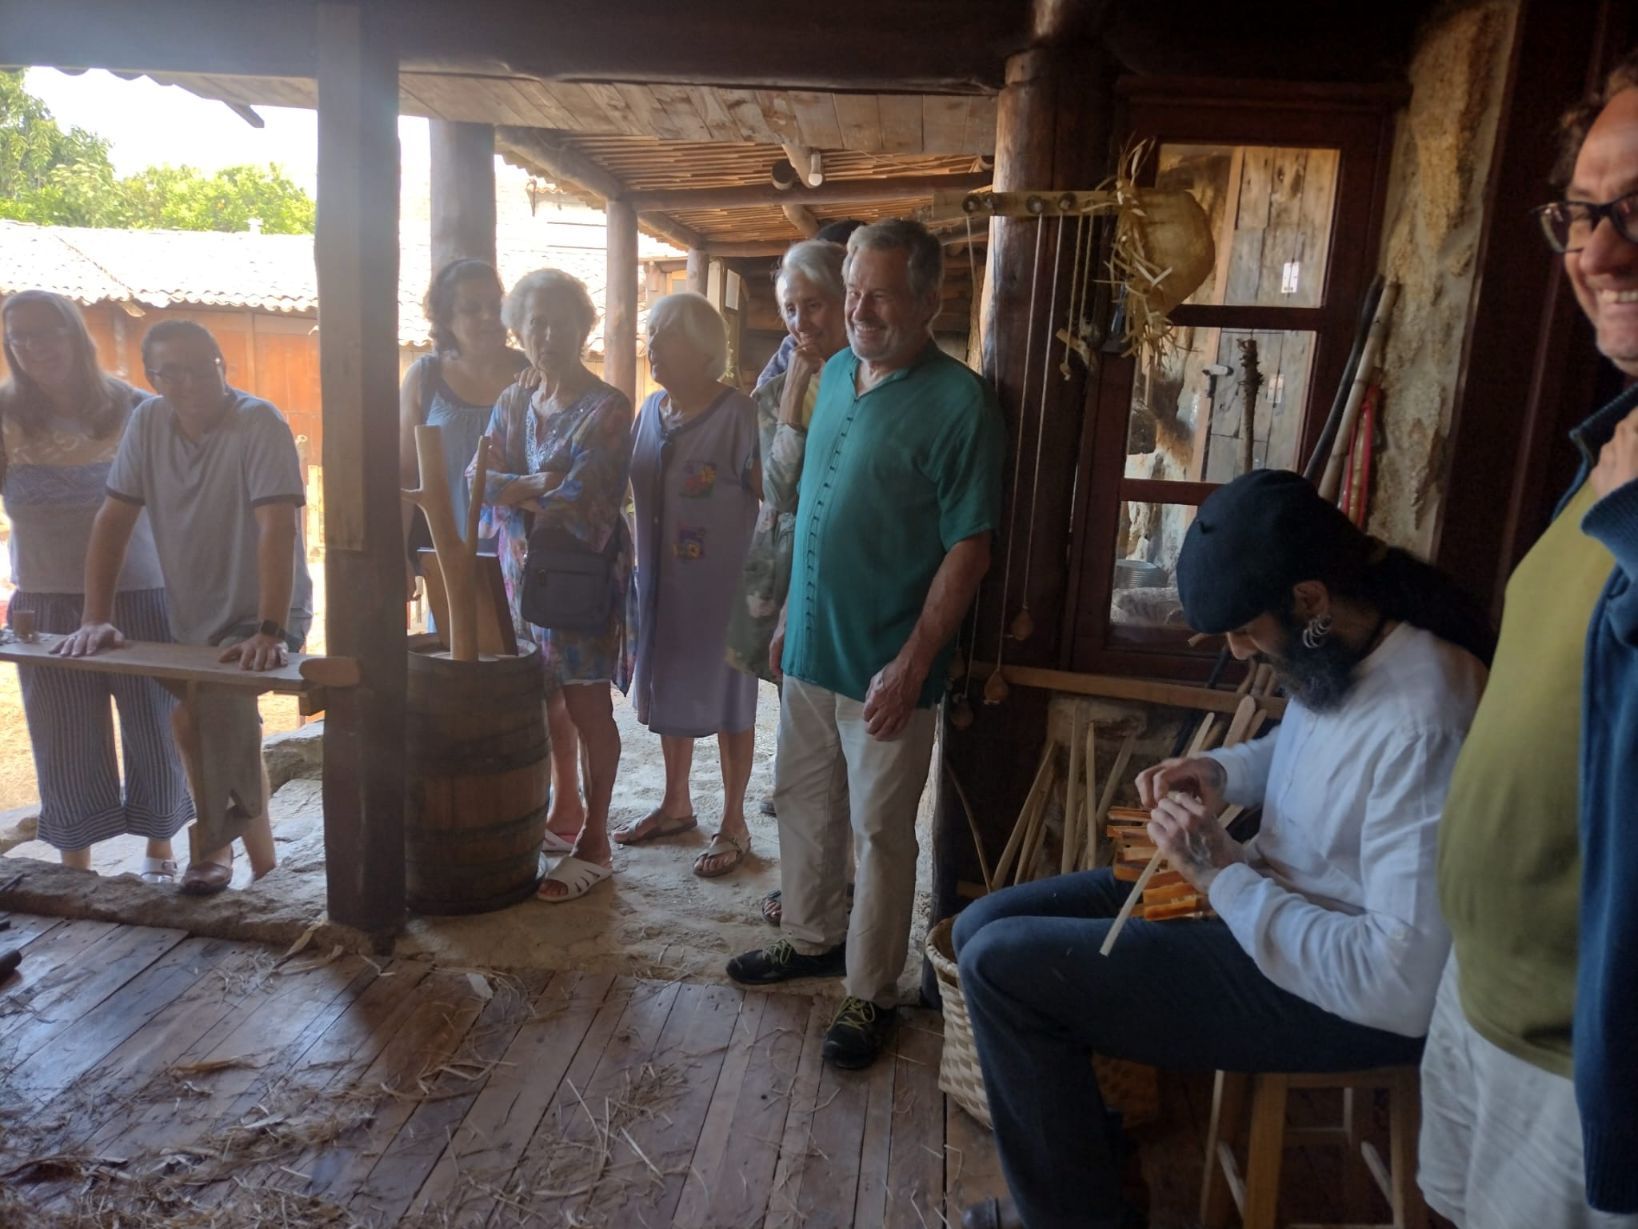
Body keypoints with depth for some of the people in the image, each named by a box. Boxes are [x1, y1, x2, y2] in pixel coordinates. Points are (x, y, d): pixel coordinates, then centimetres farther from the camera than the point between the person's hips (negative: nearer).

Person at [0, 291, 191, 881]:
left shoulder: (134, 409, -5)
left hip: (144, 598, -1)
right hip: (48, 607, 1)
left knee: (156, 732, 8)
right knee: (66, 743, 9)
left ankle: (159, 853, 29)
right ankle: (76, 869, 26)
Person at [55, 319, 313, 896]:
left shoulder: (259, 423, -19)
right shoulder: (148, 421, -1)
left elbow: (278, 529, -28)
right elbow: (114, 518, 0)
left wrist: (269, 633, -36)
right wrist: (95, 618, -7)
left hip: (258, 618, -6)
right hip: (191, 619, 6)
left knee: (216, 702, -27)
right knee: (204, 719, 13)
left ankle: (215, 844, -6)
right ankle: (258, 854, 34)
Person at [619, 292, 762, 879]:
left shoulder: (739, 414, -15)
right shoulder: (651, 410, 7)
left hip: (721, 584, -7)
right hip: (660, 582, 7)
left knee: (727, 702, 6)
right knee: (668, 693, 18)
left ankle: (733, 826, 22)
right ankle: (676, 805, 38)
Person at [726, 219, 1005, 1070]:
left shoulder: (958, 403, -15)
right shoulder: (835, 374, 8)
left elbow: (968, 547, -16)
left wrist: (912, 663, -20)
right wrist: (790, 613, 16)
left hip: (885, 665, -7)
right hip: (810, 648, 7)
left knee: (879, 831, 6)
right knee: (801, 802, 19)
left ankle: (870, 993, 23)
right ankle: (813, 938, 41)